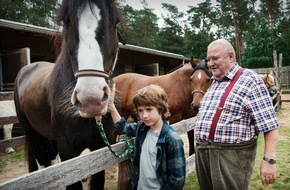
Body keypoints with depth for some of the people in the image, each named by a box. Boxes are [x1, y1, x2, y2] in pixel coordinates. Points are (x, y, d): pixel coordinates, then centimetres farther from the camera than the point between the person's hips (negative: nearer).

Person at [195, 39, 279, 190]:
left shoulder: (250, 80, -9)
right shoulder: (213, 83, 14)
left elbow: (269, 125, -13)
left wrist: (269, 160, -19)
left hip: (232, 155, -7)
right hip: (202, 152, 7)